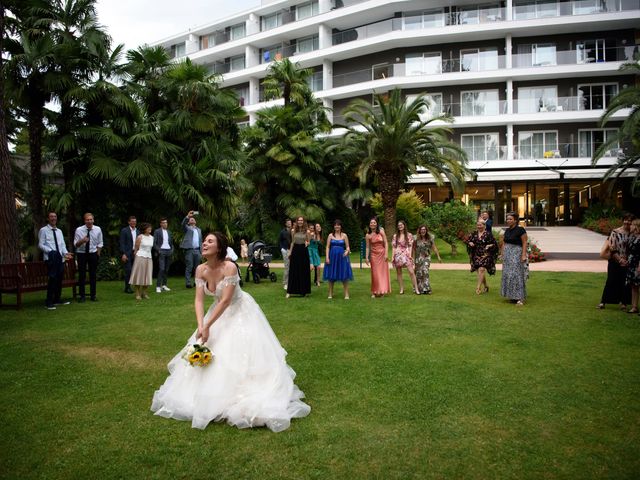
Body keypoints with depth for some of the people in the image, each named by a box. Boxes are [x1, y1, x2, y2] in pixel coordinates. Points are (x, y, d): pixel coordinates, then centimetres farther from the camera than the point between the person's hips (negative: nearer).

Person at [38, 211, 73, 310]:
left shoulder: (59, 231, 19)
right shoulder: (43, 230, 0)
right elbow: (40, 245, -4)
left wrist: (66, 253, -2)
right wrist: (50, 251, -19)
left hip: (60, 258, 7)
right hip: (50, 258, -6)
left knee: (60, 279, 10)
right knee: (52, 279, -13)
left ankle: (57, 299, 23)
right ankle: (49, 302, -7)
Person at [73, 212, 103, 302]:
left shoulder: (98, 229, -3)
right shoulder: (79, 230, -8)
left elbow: (100, 243, 7)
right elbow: (75, 244, -8)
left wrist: (98, 253, 2)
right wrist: (82, 241, -27)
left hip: (93, 254, 1)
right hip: (81, 254, -1)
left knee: (93, 275, 6)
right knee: (82, 275, 2)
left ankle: (93, 295, 15)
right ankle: (82, 296, 11)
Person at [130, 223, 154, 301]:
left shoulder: (152, 237, 9)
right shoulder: (140, 237, -6)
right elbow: (136, 248, -1)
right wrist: (136, 256, 4)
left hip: (149, 258, 5)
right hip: (140, 257, -5)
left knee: (147, 276, 7)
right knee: (139, 275, -2)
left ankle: (144, 293, 17)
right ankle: (137, 294, 2)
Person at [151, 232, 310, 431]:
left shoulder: (229, 267, -29)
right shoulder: (200, 270, -10)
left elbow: (226, 300, -30)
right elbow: (199, 300, -12)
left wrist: (207, 326, -30)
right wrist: (200, 326, -27)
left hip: (240, 312, -6)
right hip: (220, 312, 6)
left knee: (238, 353, -6)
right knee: (211, 354, 9)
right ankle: (211, 393, 32)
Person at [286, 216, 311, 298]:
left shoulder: (307, 231, 0)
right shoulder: (293, 231, 4)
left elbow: (308, 242, 8)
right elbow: (292, 242, 10)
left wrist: (307, 243, -15)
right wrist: (290, 252, 5)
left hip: (304, 251, -1)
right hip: (295, 251, 1)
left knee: (304, 271, 4)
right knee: (293, 271, 1)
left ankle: (304, 290, 14)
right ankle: (290, 291, 4)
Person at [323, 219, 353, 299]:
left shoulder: (344, 235, 5)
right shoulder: (330, 235, 6)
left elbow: (347, 247, 5)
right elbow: (327, 247, 3)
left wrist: (347, 251, -17)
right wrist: (327, 257, -6)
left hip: (342, 257, -1)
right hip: (332, 256, 1)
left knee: (344, 276, -2)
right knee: (331, 276, 4)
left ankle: (346, 294, 3)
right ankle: (330, 294, 15)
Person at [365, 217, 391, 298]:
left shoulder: (381, 231, -3)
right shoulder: (368, 235, -1)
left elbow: (386, 243, -3)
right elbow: (367, 247, 1)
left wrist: (386, 254, -10)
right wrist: (366, 257, -4)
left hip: (382, 254, 0)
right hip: (374, 255, 0)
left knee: (383, 272, 3)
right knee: (375, 273, 0)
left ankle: (382, 290, 14)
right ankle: (375, 292, 7)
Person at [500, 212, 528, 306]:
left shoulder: (520, 230, -9)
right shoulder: (507, 230, 10)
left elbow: (524, 243, -11)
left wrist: (524, 255, -17)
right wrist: (502, 254, 11)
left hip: (516, 254, -7)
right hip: (507, 254, 7)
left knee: (516, 275, -10)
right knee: (507, 275, 7)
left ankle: (519, 298, -8)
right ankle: (512, 295, 16)